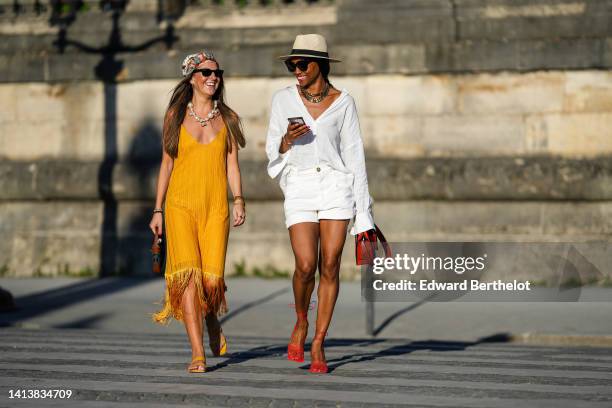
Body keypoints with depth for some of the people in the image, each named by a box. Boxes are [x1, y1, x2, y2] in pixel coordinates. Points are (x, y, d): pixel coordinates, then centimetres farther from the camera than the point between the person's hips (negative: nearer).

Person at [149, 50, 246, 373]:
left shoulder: (227, 118, 10)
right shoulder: (175, 116, 8)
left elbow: (231, 165, 9)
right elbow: (166, 163, 11)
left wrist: (238, 200, -6)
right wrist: (158, 209, 8)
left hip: (216, 207, 1)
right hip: (181, 204, -1)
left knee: (212, 277, -7)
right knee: (188, 273, -14)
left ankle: (212, 321, 29)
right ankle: (197, 355, -12)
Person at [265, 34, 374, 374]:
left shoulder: (343, 102, 3)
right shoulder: (283, 99, 5)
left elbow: (354, 154, 5)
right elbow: (273, 152, 10)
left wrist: (363, 210, 1)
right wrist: (286, 141, -14)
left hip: (335, 187, 0)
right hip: (299, 190, 0)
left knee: (330, 268, -2)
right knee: (305, 266, -13)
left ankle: (318, 345, 9)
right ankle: (301, 323, 16)